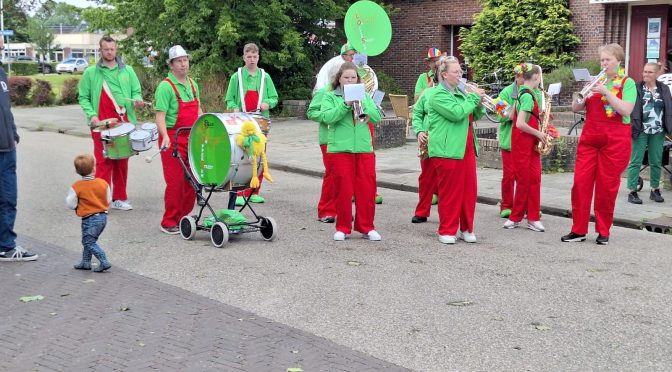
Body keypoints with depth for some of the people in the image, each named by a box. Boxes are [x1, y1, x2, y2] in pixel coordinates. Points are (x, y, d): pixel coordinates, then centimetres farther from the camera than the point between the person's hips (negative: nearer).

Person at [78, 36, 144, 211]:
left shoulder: (127, 71, 10)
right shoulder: (91, 72, 4)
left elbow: (136, 91, 14)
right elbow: (83, 97, 4)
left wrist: (137, 100, -9)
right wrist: (91, 115, -10)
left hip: (123, 123, 3)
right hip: (101, 124, -3)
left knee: (122, 162, 8)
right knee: (103, 161, -5)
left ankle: (119, 198, 18)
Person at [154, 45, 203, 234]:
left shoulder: (192, 84, 13)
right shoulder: (165, 86, -10)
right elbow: (160, 115, -17)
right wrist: (165, 137, -30)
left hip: (191, 138, 7)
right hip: (172, 139, -7)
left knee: (191, 180, 8)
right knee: (175, 181, -7)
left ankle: (184, 217, 20)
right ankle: (169, 223, 3)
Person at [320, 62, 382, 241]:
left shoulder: (364, 96, 13)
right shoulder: (330, 97, 4)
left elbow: (377, 117, 2)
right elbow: (327, 117, -12)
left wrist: (361, 104, -12)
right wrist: (346, 104, -19)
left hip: (364, 148, 3)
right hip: (340, 148, -3)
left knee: (367, 189, 3)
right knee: (343, 189, 2)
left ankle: (367, 226, 15)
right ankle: (343, 228, 13)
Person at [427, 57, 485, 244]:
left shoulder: (460, 92, 17)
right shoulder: (439, 95, -9)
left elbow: (474, 116, 20)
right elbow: (457, 113, -22)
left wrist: (479, 103, 1)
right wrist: (473, 97, -12)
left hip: (467, 148, 8)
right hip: (448, 150, -8)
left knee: (469, 189, 8)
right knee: (450, 191, -2)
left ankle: (466, 229, 17)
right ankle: (447, 230, 8)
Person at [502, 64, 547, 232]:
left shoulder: (522, 93, 11)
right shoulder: (528, 96, -17)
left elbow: (513, 116, 16)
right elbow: (520, 124, -24)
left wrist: (538, 115, 11)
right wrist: (538, 134, -12)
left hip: (530, 142, 9)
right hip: (523, 142, -9)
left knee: (534, 178, 5)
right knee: (524, 180, -1)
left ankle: (533, 218, 8)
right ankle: (515, 217, 9)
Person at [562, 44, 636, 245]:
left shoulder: (627, 83, 1)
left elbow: (626, 110, -14)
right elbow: (575, 108, 9)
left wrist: (606, 91, -18)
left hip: (615, 141, -4)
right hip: (589, 138, 4)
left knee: (607, 187, 0)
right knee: (580, 183, -3)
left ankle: (603, 232, 11)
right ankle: (579, 230, 4)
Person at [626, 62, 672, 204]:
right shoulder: (637, 88, -4)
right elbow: (632, 109, -8)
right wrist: (633, 127, -16)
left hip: (658, 131, 4)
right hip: (641, 131, -4)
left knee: (656, 162, 11)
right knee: (636, 161, -1)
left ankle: (655, 190, 22)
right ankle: (632, 191, 3)